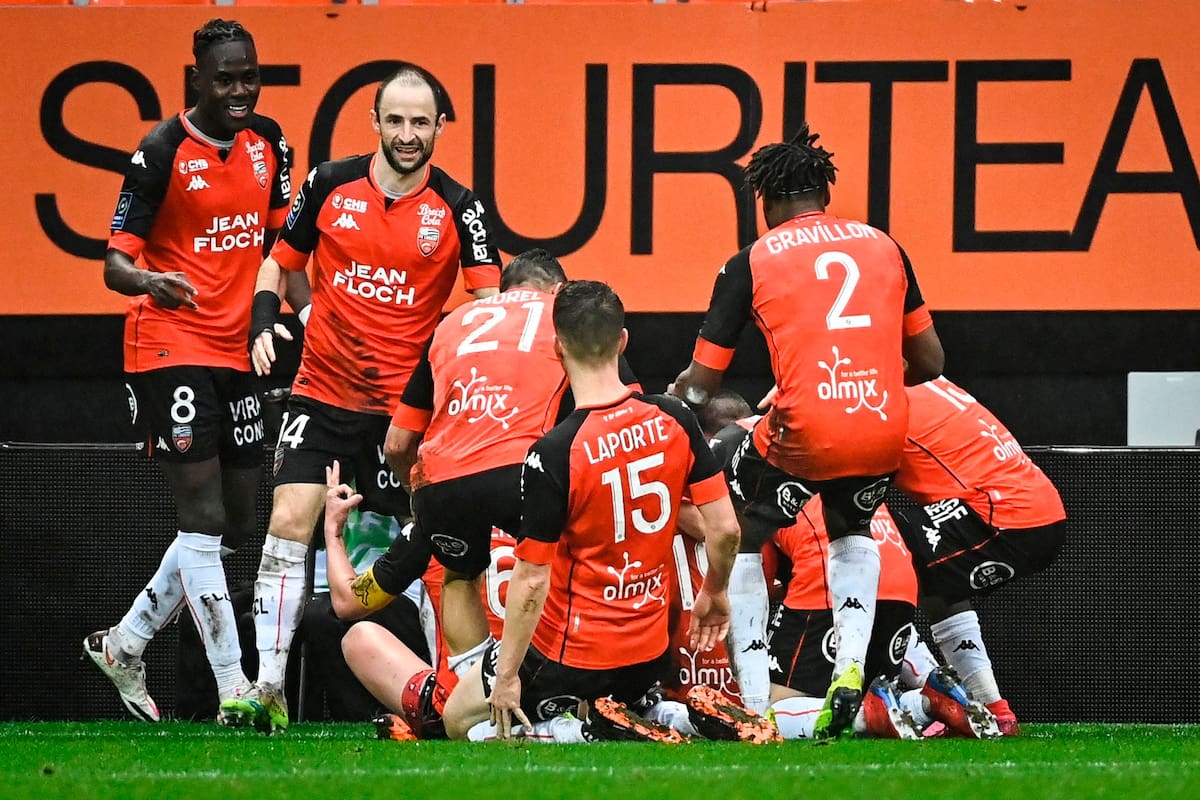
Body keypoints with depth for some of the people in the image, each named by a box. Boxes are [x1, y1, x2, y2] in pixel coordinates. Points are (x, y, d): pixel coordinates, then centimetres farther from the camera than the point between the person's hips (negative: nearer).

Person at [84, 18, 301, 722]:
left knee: (237, 525, 10)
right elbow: (115, 264, -14)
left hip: (237, 350, 7)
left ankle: (124, 643, 26)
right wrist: (148, 281, -36)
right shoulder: (163, 152, -12)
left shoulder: (268, 143, 8)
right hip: (171, 348, -7)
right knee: (206, 519, -12)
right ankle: (234, 689, -12)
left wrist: (308, 312, 7)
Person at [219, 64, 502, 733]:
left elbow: (490, 297, -3)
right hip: (321, 394, 1)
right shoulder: (330, 184, 0)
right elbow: (280, 262, 12)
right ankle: (267, 689, -8)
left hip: (404, 405, -1)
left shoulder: (456, 207, -3)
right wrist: (264, 323, -5)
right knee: (289, 522, -10)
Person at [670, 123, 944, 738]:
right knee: (852, 531, 33)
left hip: (804, 433, -4)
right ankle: (851, 667, 10)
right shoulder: (884, 247, 15)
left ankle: (755, 705, 9)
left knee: (737, 537, 20)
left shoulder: (752, 263, 5)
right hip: (885, 430, 4)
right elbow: (928, 361, 19)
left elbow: (701, 381, 6)